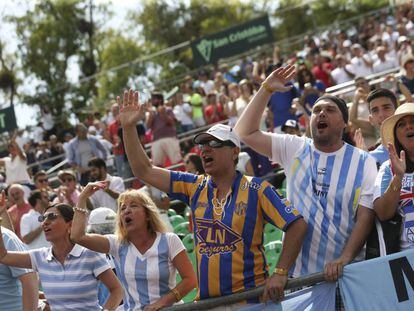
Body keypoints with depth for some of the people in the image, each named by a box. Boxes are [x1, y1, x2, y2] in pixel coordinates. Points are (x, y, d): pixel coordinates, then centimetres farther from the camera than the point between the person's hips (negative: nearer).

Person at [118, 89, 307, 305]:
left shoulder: (256, 189, -4)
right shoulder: (195, 187, 10)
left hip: (250, 297, -4)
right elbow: (144, 171, 12)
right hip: (206, 301, 5)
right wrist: (128, 127, 3)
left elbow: (297, 225, -10)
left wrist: (280, 274, -17)